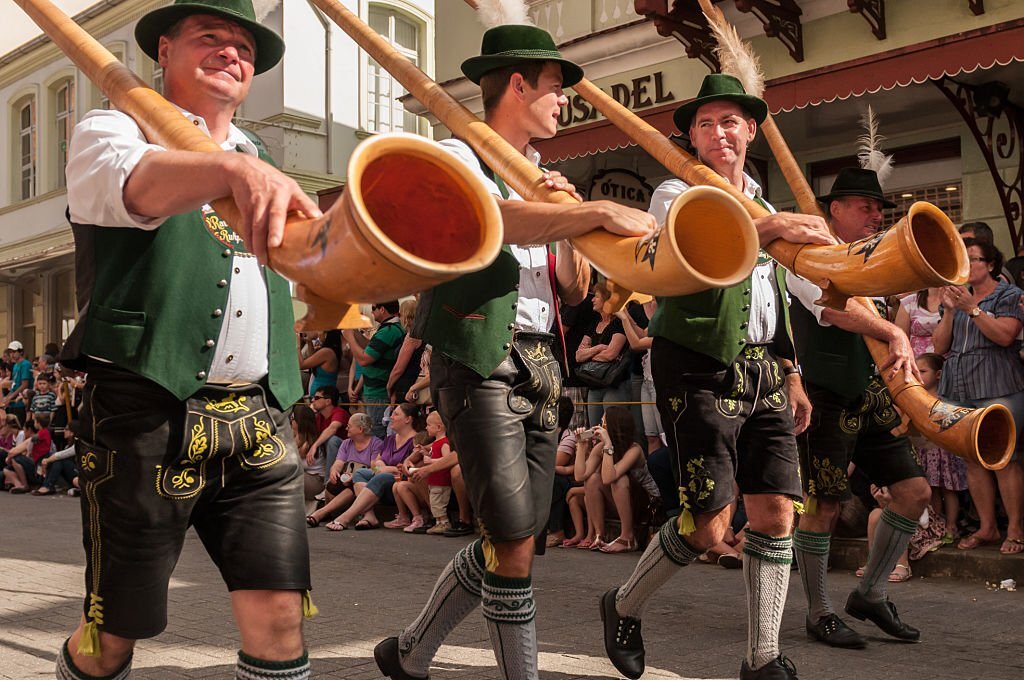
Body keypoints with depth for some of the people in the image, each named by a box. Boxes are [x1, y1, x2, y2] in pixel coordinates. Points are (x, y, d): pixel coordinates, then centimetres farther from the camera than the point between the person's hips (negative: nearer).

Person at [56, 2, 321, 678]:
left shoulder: (262, 168, 23)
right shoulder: (112, 130, 5)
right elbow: (138, 184, -21)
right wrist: (235, 169, -40)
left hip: (259, 424, 4)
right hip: (147, 417, -4)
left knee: (279, 616, -4)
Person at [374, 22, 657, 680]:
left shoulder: (539, 179, 21)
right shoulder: (457, 157, -2)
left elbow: (576, 291, 17)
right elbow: (500, 220, -27)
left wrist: (564, 217, 2)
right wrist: (600, 211, -29)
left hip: (540, 370, 8)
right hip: (481, 366, -8)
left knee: (514, 541, 11)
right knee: (515, 542, -11)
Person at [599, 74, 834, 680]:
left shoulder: (764, 207, 21)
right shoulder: (675, 194, -2)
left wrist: (791, 373, 22)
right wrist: (765, 229, -36)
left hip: (763, 371, 7)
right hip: (701, 369, -7)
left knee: (776, 515, 2)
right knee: (708, 526, -8)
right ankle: (625, 608, 18)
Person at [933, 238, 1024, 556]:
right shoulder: (956, 297, 19)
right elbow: (940, 346, 11)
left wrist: (972, 309, -14)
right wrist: (949, 311, 0)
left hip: (996, 387, -5)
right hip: (958, 389, 5)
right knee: (973, 460, 5)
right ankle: (986, 527, 11)